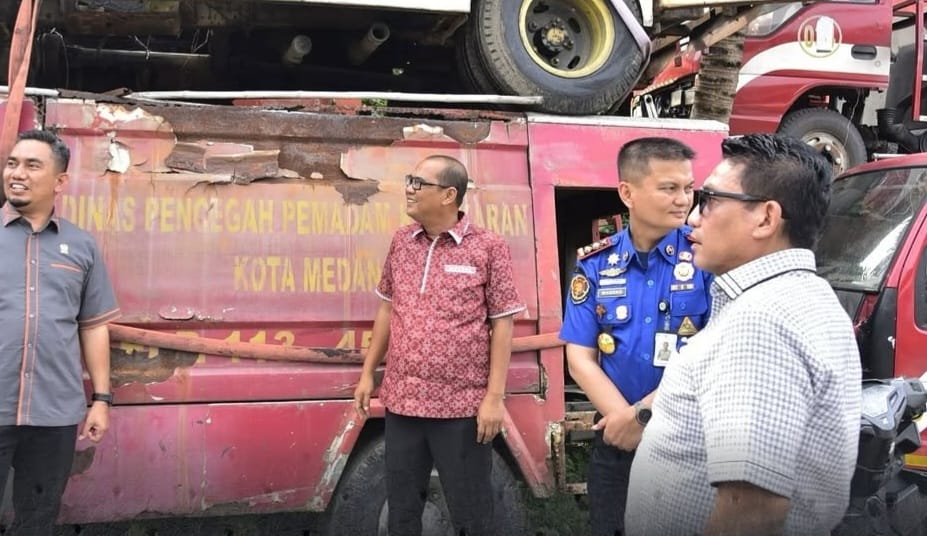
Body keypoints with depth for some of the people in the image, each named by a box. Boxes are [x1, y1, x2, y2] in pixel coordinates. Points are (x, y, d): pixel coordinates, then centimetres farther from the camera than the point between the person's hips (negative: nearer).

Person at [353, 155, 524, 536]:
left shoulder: (488, 247, -8)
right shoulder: (401, 242, 7)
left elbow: (502, 324, -7)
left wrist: (494, 397, -12)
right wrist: (368, 373, 13)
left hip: (462, 406, -5)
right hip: (401, 402, 5)